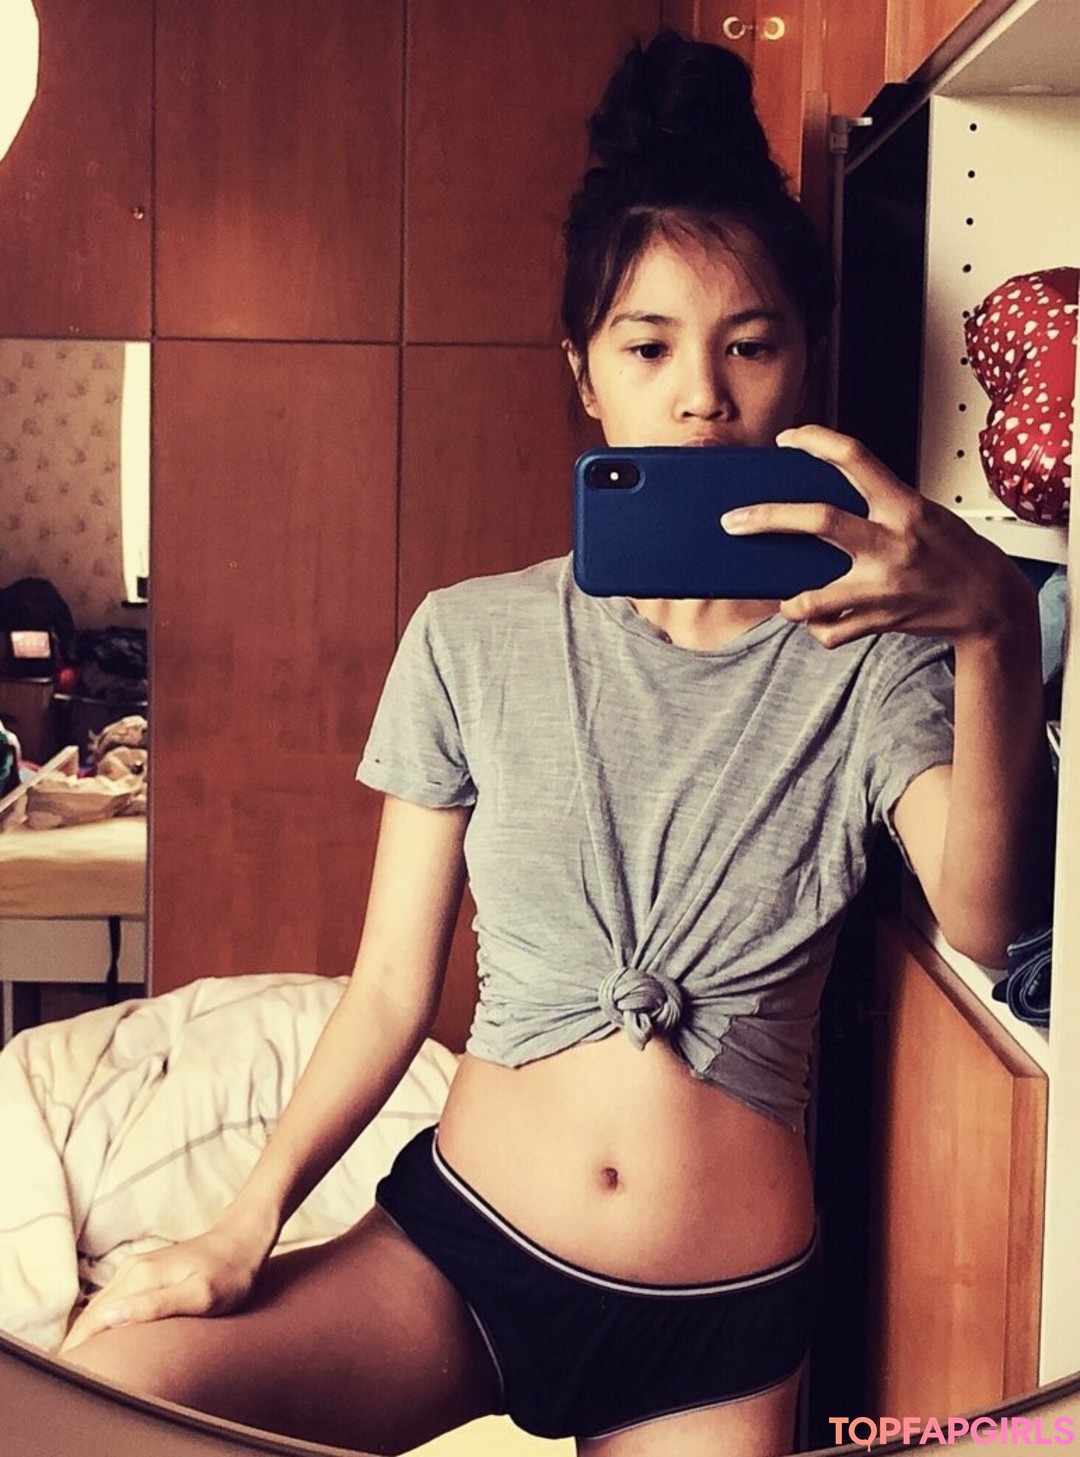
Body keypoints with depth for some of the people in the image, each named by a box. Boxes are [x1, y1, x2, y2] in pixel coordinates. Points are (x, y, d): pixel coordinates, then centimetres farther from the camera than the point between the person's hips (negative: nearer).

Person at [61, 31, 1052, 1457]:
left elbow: (984, 921, -22)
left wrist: (997, 630, -37)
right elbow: (391, 988, 1)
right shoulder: (472, 641, -1)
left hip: (724, 1325, 0)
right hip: (454, 1249, 0)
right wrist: (248, 1222, -12)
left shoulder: (866, 657, -3)